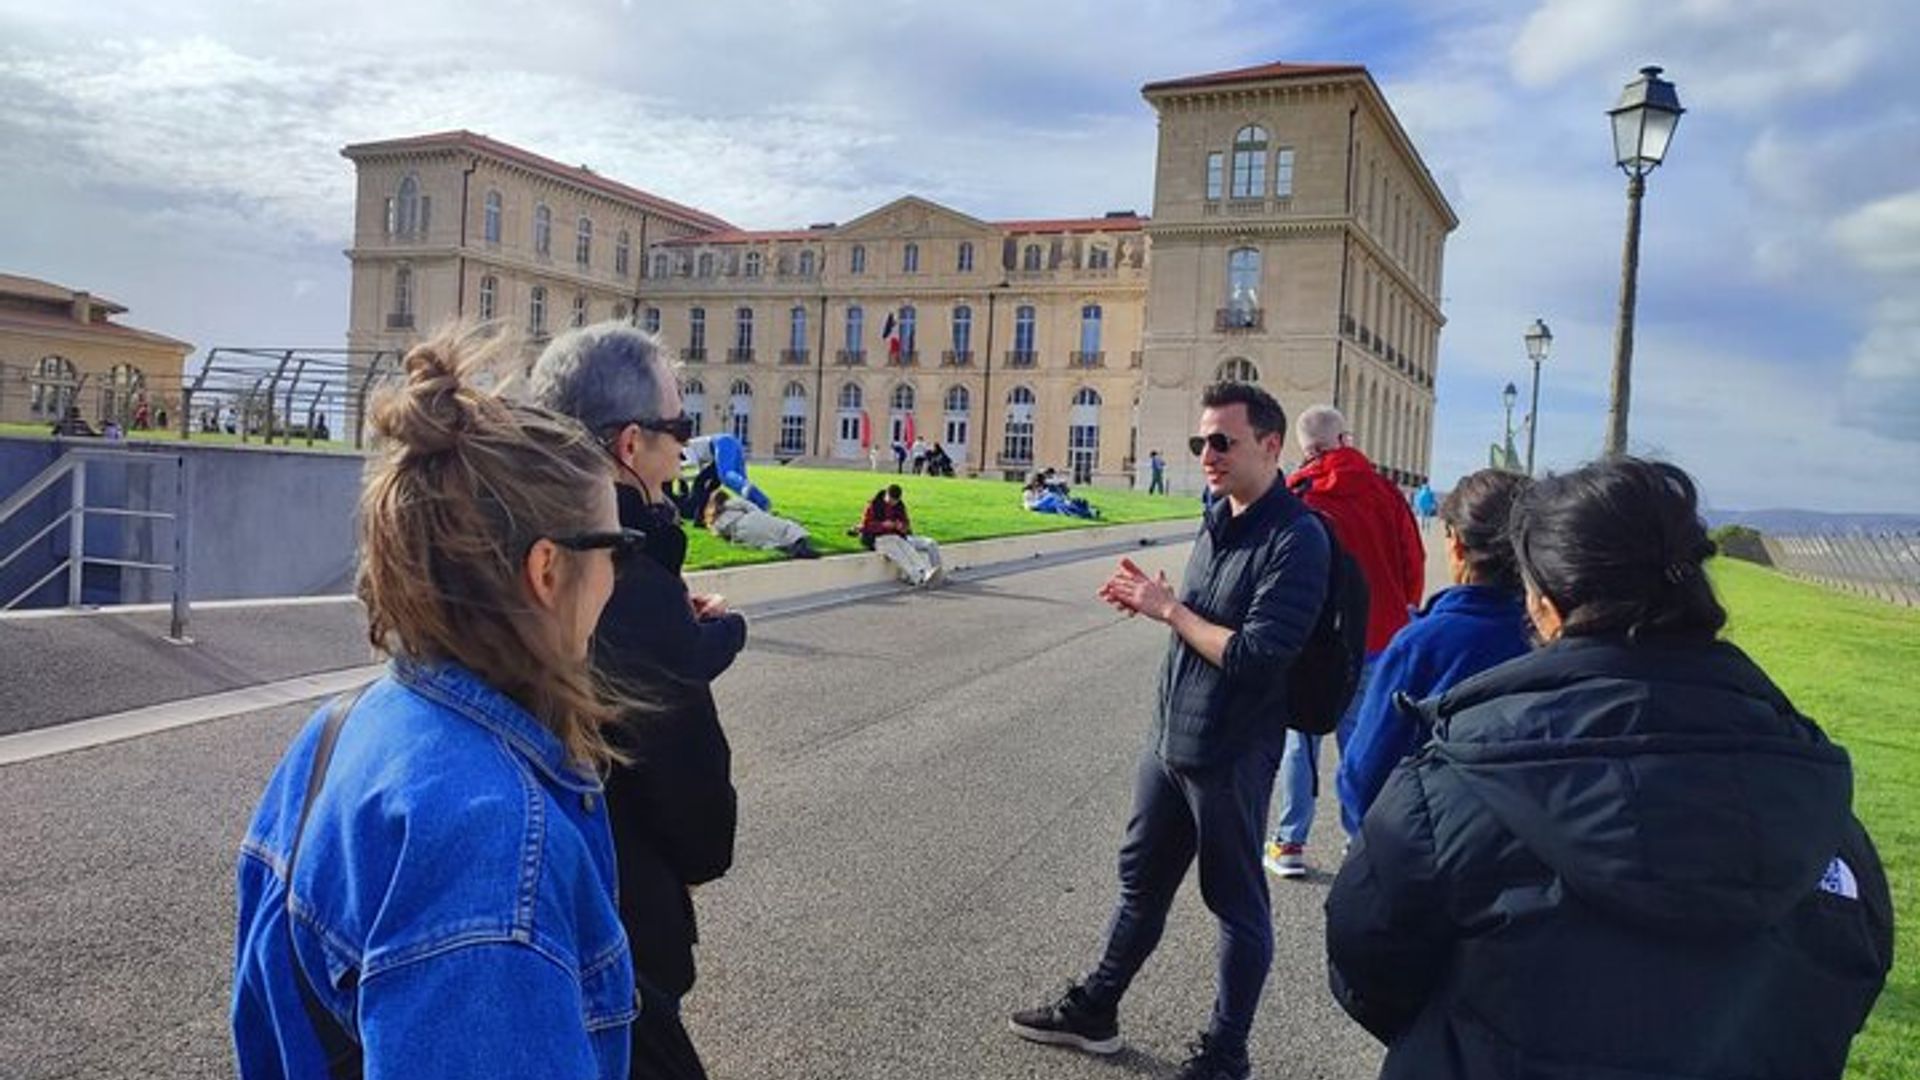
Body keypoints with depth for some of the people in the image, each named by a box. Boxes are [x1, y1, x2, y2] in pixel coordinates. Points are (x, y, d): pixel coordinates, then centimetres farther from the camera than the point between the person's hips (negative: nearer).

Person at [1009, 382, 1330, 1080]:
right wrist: (1154, 600, -3)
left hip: (1230, 754, -8)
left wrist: (1169, 609, -17)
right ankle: (1094, 1010, 38)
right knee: (1142, 879, 21)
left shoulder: (1295, 540, -20)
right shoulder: (1219, 520, 7)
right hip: (1170, 736, 8)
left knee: (1237, 903, 10)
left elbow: (1253, 655, -27)